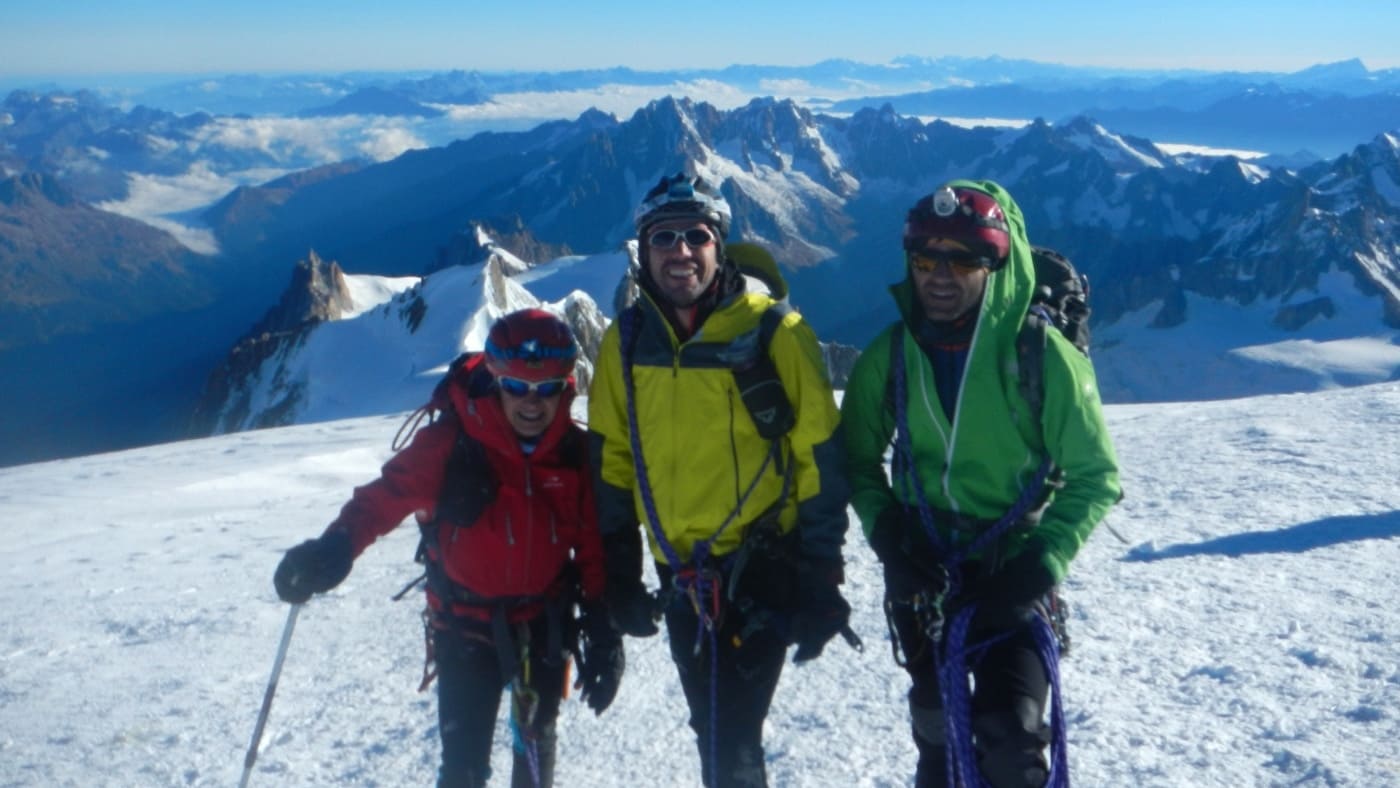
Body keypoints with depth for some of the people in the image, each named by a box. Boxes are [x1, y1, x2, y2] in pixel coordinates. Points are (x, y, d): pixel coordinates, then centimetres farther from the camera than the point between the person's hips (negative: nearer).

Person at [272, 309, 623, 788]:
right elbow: (388, 495, -24)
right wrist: (336, 548, -43)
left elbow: (595, 548, -4)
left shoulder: (577, 453, -9)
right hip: (467, 625, -3)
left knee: (536, 740, 22)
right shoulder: (451, 442, -17)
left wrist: (603, 635, -4)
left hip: (545, 624, 3)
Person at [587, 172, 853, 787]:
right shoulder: (627, 339, 1)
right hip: (680, 576, 5)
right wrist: (621, 575, 9)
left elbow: (821, 460, -8)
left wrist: (820, 582, -9)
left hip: (762, 570, -4)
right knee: (712, 729, 17)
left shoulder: (774, 332, -11)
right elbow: (613, 460, 9)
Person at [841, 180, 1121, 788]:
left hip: (1009, 570, -3)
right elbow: (858, 458, 7)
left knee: (1011, 734, -11)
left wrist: (1043, 562, -17)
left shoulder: (1043, 353, -15)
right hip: (921, 569, 3)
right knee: (936, 725, 16)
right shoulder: (891, 353, -6)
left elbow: (1094, 477, -7)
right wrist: (886, 532, -8)